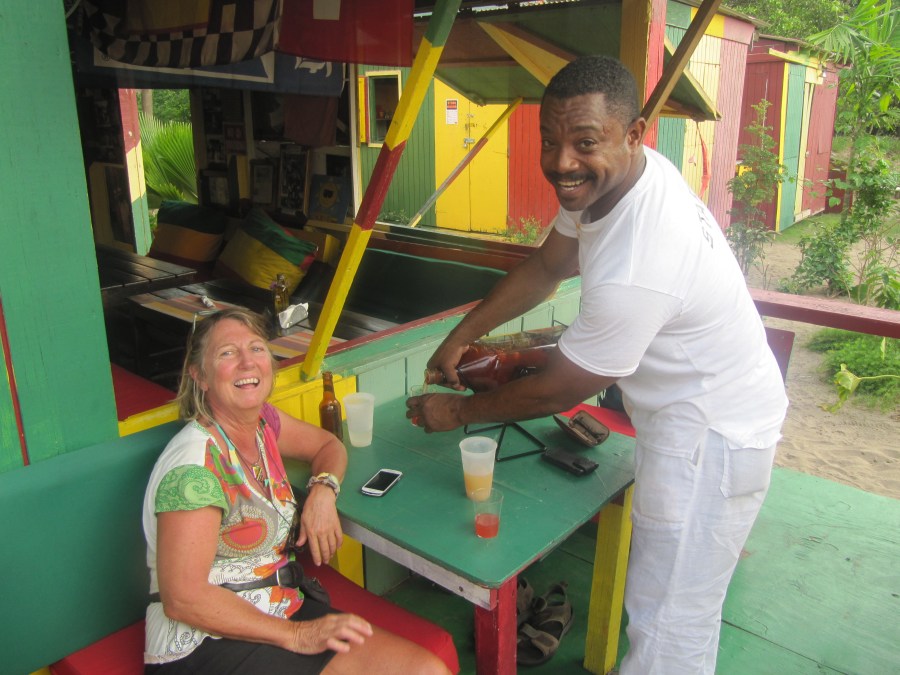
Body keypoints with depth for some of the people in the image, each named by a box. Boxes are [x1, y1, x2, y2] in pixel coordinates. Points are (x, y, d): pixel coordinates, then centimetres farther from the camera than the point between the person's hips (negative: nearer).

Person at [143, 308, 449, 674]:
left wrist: (323, 490, -4)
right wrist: (296, 635, -17)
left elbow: (329, 445, 19)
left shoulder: (263, 421, 3)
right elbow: (183, 598, -21)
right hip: (207, 645, -7)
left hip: (284, 610, 7)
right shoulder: (195, 464, -19)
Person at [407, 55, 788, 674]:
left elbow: (556, 392, -22)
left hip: (710, 435, -9)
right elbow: (546, 267, 8)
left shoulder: (636, 267, -36)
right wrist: (462, 336, 6)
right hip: (694, 406, 10)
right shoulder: (608, 177, -7)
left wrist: (460, 411, -6)